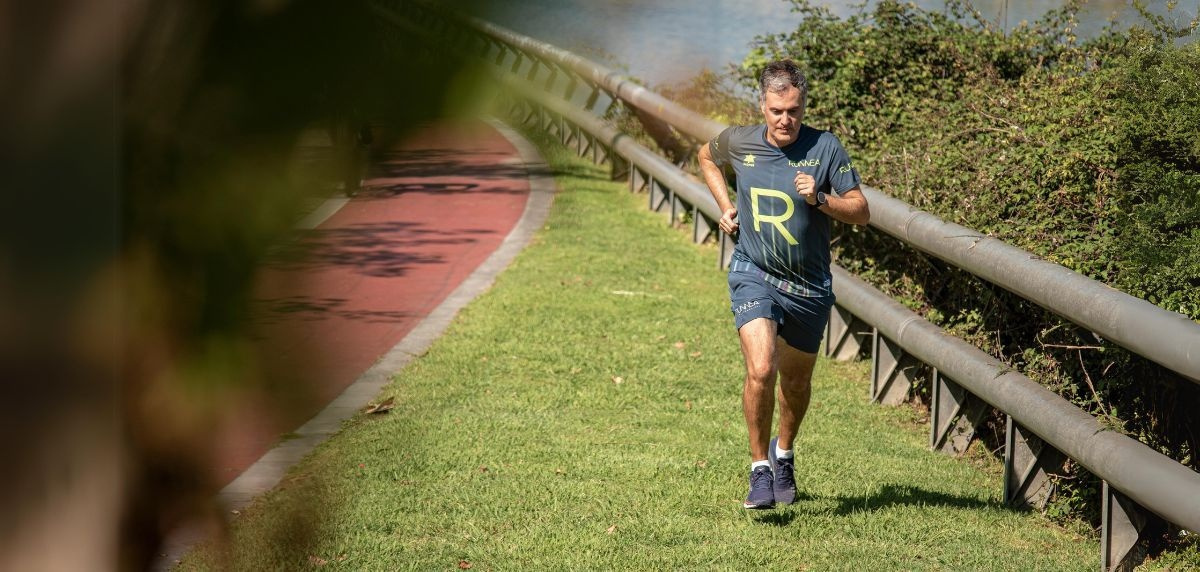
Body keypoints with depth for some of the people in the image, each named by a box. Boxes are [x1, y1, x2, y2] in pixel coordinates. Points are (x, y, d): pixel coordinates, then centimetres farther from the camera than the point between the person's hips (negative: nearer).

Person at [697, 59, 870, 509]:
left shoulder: (826, 148, -9)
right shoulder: (740, 142, -4)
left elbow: (861, 212, -6)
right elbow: (707, 156, 21)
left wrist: (820, 199, -23)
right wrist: (724, 206, 9)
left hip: (810, 285, 1)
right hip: (754, 275, -1)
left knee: (796, 379, 17)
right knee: (761, 370, -21)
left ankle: (784, 454, 45)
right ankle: (760, 469, -6)